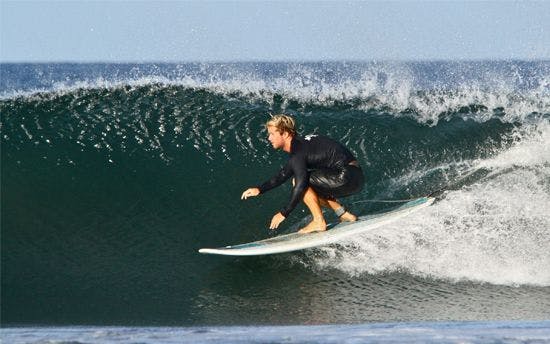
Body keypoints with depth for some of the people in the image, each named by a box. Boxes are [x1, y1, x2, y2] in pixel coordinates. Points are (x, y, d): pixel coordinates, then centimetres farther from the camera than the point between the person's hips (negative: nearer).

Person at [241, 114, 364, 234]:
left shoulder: (298, 152, -15)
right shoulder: (299, 144, 15)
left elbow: (300, 185, -23)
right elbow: (283, 174, 26)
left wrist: (283, 213, -17)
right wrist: (259, 190, 21)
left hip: (347, 177, -10)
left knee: (300, 181, -10)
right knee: (309, 188, 21)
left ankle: (319, 222, -7)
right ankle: (344, 214, 17)